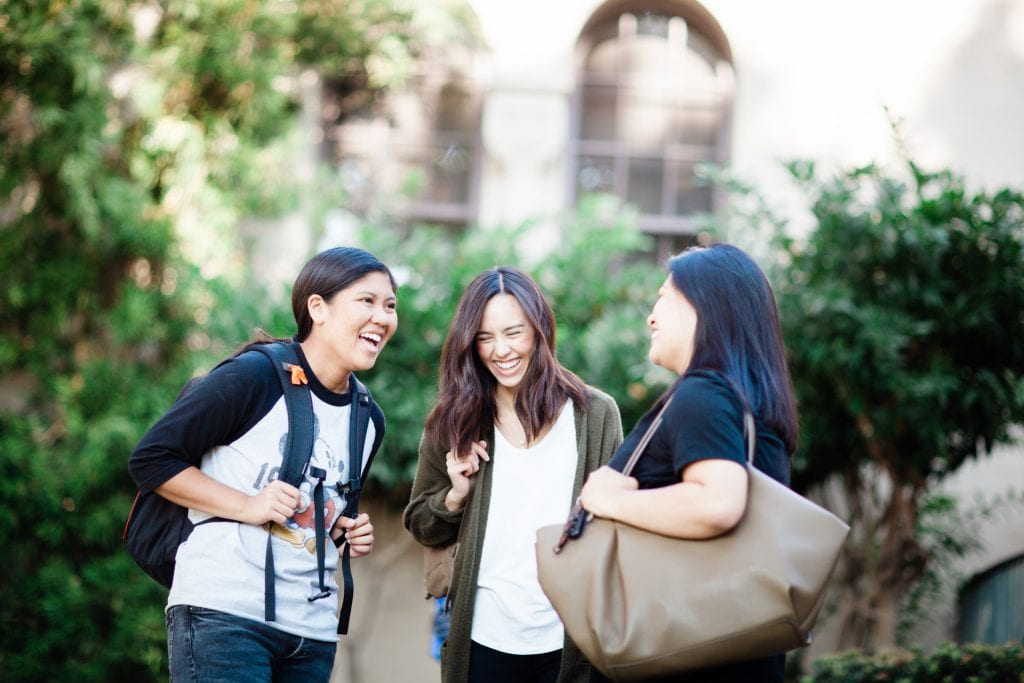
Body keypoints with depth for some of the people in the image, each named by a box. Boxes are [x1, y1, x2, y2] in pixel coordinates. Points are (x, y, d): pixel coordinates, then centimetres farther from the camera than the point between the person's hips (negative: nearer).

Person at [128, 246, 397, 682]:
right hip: (223, 613, -7)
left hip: (312, 633, 7)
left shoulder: (368, 420, 14)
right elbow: (150, 458, -7)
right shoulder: (253, 377, -8)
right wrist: (247, 506, -14)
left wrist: (347, 533, 7)